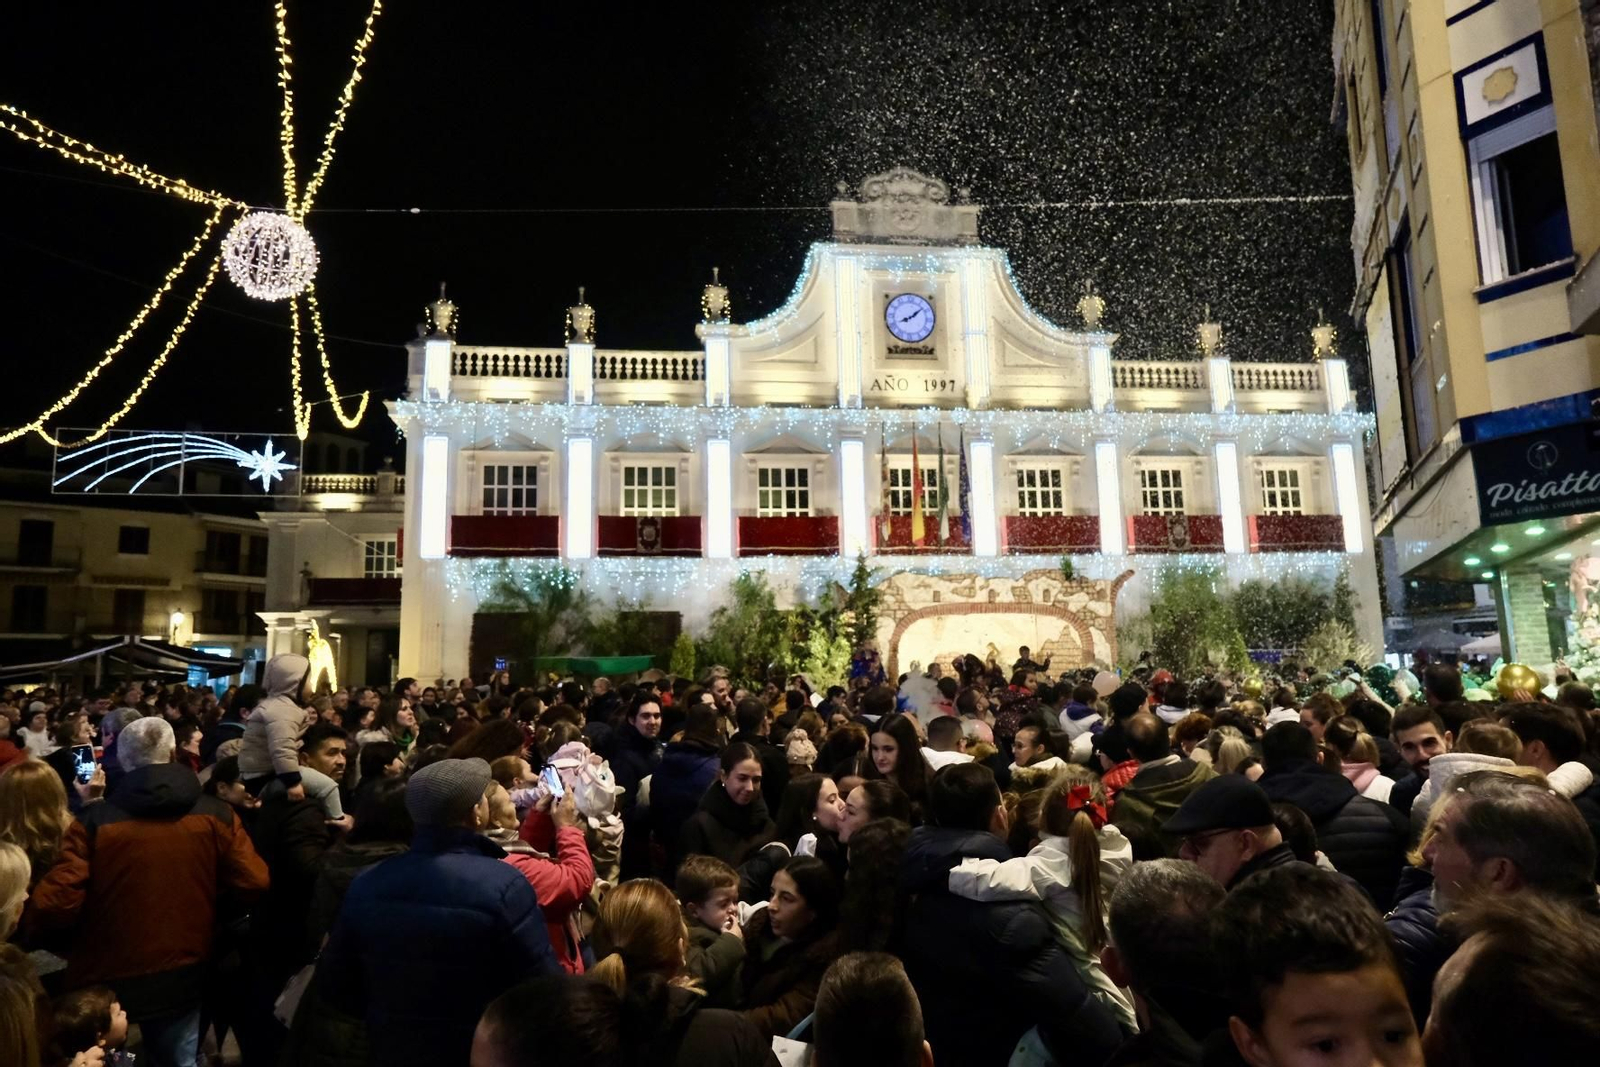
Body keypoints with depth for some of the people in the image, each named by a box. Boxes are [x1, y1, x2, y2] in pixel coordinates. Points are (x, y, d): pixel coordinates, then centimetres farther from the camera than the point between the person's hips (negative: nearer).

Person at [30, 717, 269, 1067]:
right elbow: (253, 884, -8)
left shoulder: (94, 821, -14)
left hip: (105, 981, -1)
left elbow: (54, 906, -16)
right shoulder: (216, 815, -9)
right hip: (182, 979, 1)